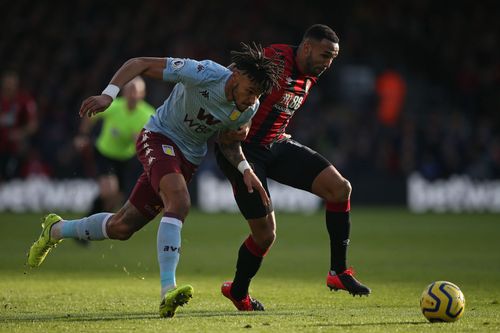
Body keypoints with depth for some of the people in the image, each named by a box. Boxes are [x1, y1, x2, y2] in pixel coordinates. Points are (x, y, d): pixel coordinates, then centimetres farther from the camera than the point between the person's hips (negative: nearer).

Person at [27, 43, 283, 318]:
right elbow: (139, 64, -21)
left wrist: (245, 168, -5)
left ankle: (56, 230, 32)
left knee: (122, 227, 7)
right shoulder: (203, 74, -28)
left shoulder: (249, 109, -10)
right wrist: (109, 94, -32)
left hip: (189, 158, 6)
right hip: (160, 137, -6)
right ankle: (167, 291, -37)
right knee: (179, 201, -34)